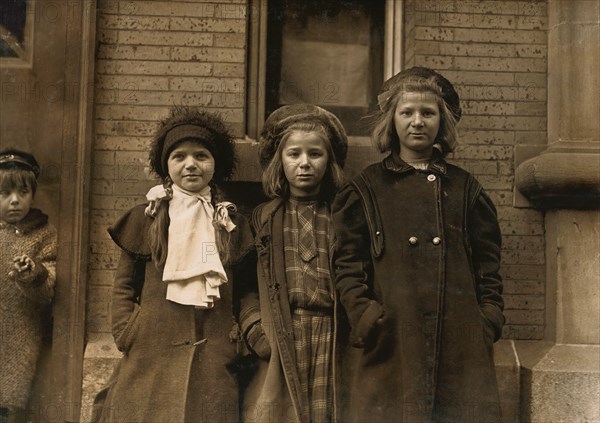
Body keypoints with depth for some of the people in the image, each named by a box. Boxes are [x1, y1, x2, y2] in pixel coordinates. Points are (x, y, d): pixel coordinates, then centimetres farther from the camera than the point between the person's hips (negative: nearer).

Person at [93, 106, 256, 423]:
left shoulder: (232, 222, 9)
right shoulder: (146, 217, 4)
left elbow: (245, 289, 12)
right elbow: (123, 284, 6)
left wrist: (236, 336, 1)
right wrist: (127, 334, -4)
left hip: (212, 358, 1)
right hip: (151, 356, -1)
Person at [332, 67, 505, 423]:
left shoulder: (465, 189, 14)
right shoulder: (367, 189, 8)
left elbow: (488, 265, 13)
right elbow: (349, 265, 3)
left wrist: (490, 320, 2)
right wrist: (365, 317, -9)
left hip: (461, 343, 2)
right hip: (390, 343, -2)